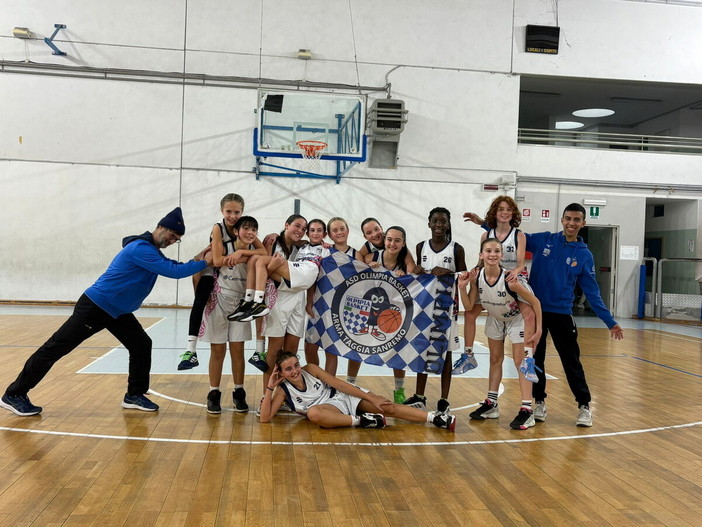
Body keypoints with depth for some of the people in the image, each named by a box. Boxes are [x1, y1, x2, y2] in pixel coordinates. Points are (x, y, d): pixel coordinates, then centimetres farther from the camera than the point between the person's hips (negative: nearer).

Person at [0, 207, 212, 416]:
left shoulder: (152, 251, 9)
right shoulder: (141, 249, -23)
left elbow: (173, 267, 12)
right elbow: (173, 272, -28)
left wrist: (196, 259, -4)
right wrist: (204, 263, -20)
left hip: (118, 311, 10)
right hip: (95, 306, -10)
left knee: (142, 345, 5)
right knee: (57, 347, -4)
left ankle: (134, 395, 14)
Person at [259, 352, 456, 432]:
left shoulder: (310, 370, -3)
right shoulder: (283, 390, -6)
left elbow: (340, 384, -5)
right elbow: (265, 418, -15)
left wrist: (371, 398, -9)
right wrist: (269, 387, -23)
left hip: (345, 396, 2)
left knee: (389, 408, -15)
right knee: (313, 413, -40)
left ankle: (436, 418, -14)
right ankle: (362, 421, -31)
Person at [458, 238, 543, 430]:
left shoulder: (509, 279, -34)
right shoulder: (476, 276, -22)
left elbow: (535, 302, -24)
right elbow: (469, 306, -14)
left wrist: (538, 327, -23)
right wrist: (462, 287, -29)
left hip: (516, 319, -5)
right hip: (495, 319, 5)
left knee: (520, 362, -6)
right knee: (495, 360, 15)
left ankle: (527, 409, -4)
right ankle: (491, 404, 24)